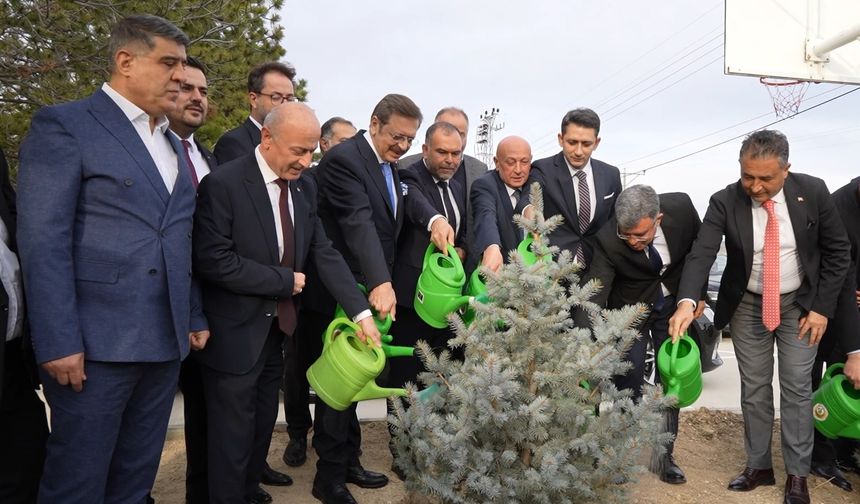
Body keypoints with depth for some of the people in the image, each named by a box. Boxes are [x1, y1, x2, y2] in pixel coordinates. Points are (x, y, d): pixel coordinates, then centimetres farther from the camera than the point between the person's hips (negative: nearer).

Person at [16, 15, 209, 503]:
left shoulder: (175, 146, 17)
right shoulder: (63, 124, -5)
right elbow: (43, 241, -12)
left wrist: (195, 317, 13)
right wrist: (59, 341, -17)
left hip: (165, 342, 6)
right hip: (95, 343, -6)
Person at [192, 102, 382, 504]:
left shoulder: (304, 188, 3)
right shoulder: (223, 184, -17)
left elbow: (325, 253, 0)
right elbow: (213, 261, -22)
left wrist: (361, 312, -9)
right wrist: (284, 280, -16)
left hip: (279, 329, 6)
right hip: (235, 334, -6)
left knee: (262, 429, 19)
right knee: (233, 437, 6)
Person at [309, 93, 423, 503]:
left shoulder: (388, 164, 11)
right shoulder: (343, 159, -17)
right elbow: (358, 222, -31)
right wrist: (380, 283, -41)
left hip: (372, 291, 9)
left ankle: (348, 461, 33)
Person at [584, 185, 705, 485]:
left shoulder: (681, 206, -25)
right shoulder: (608, 241, -32)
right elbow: (594, 297, -34)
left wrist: (698, 293, 2)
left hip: (673, 303, 3)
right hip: (630, 308, -2)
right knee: (628, 382, -4)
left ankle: (664, 455, 19)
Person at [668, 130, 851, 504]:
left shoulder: (812, 191, -14)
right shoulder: (725, 202, -18)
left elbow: (837, 250, -5)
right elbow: (701, 254, -27)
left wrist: (822, 307, -9)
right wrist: (687, 302, -44)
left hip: (800, 304, 0)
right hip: (747, 307, 0)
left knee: (796, 388, 4)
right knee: (754, 389, 9)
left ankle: (797, 473, 19)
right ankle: (759, 466, 25)